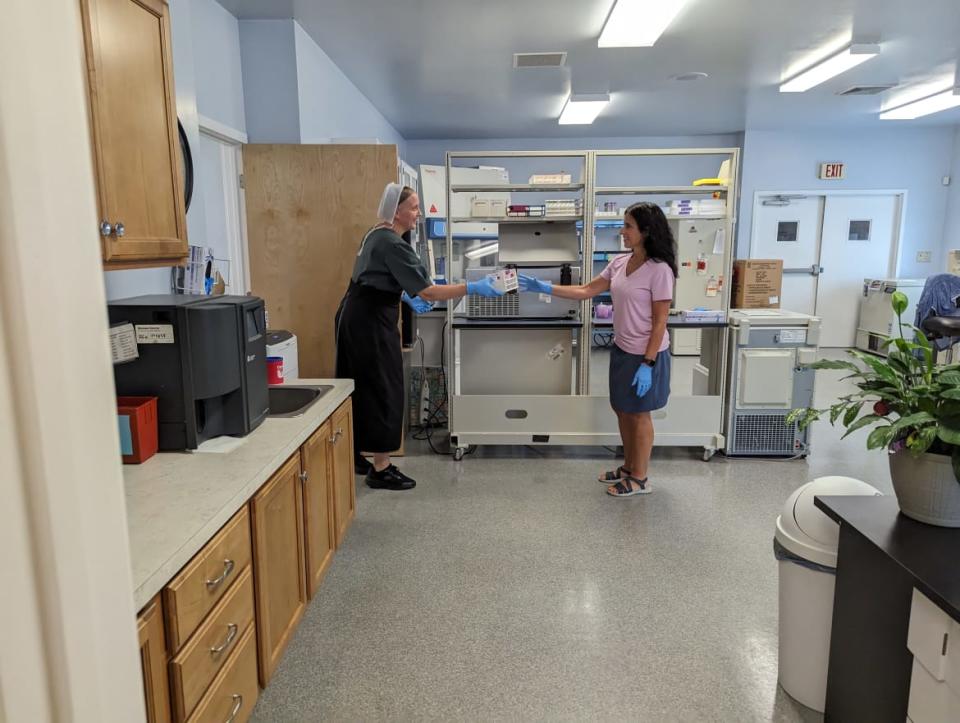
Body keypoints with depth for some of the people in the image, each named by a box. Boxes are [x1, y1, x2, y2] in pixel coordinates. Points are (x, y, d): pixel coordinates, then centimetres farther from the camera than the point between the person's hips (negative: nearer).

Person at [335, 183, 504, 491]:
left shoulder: (378, 234, 11)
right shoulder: (393, 245, -21)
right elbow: (428, 292, -25)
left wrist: (405, 296, 15)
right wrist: (473, 288, -26)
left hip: (356, 316, 10)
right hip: (371, 321, -10)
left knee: (358, 388, 17)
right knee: (383, 391, -2)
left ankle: (351, 454, 30)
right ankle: (381, 469, 6)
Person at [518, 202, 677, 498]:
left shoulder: (659, 270, -19)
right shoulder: (620, 263, 2)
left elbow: (660, 322, -18)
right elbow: (586, 291, 5)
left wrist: (648, 364, -19)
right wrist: (544, 288, -2)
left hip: (646, 354, -7)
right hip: (622, 349, 7)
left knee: (639, 414, 6)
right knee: (622, 409, 18)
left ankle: (639, 479, 24)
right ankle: (629, 467, 37)